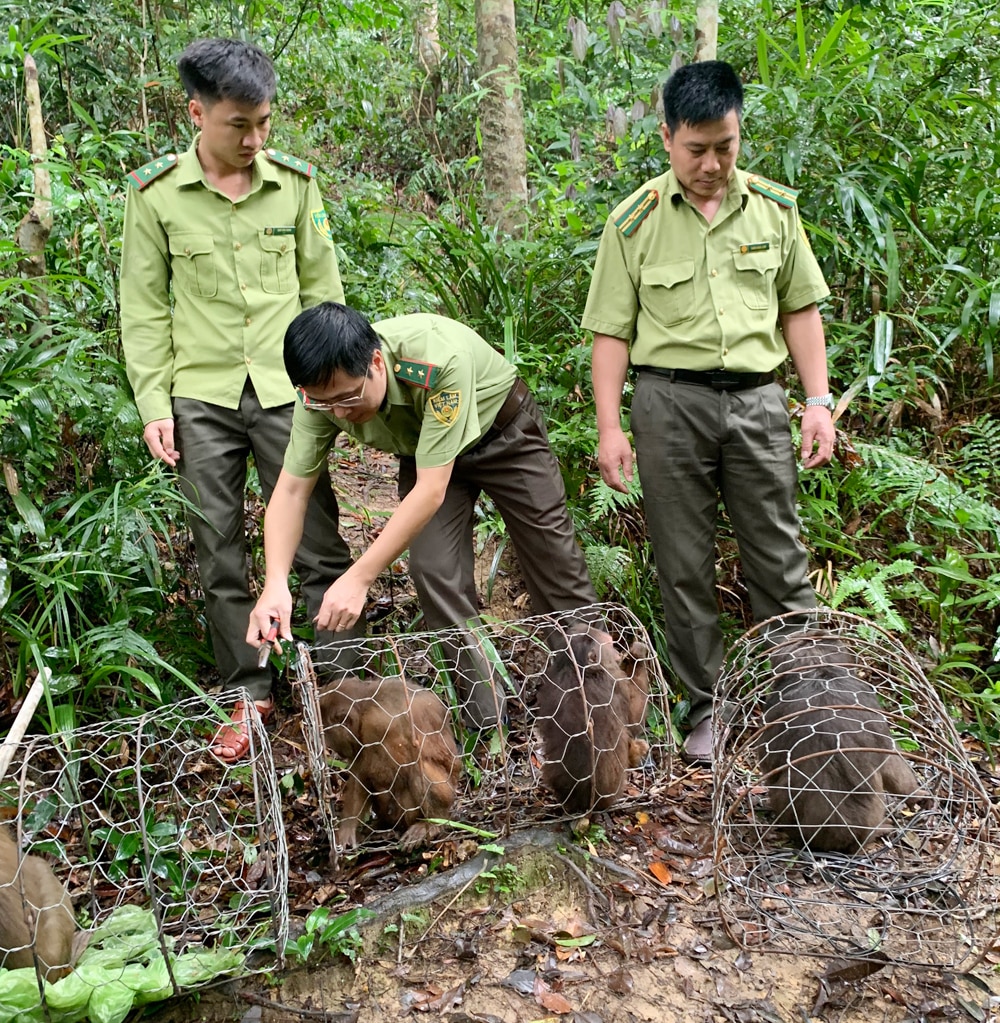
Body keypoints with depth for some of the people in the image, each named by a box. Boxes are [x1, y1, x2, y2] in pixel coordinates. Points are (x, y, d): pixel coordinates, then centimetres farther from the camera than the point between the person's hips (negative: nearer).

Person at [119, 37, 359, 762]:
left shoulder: (295, 181, 2)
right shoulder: (156, 193, -1)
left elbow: (323, 287, 9)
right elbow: (144, 307, 3)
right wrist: (154, 404, -2)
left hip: (287, 388, 0)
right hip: (201, 396, 0)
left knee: (320, 542, 1)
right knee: (221, 552, 7)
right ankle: (248, 692, 20)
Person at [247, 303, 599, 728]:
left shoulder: (439, 361, -44)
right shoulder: (323, 390, -27)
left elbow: (432, 489, -43)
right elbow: (291, 489, -22)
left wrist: (358, 578, -45)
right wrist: (275, 585, -36)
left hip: (503, 430, -4)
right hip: (422, 447, 4)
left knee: (553, 559, 5)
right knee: (434, 572, -10)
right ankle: (487, 717, 5)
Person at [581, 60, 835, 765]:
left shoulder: (774, 207, 7)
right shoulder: (634, 222, 0)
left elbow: (800, 309, 11)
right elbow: (613, 331, 0)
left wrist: (819, 401, 4)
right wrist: (610, 427, -6)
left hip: (757, 397, 1)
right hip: (671, 400, -1)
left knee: (781, 560, 6)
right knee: (684, 567, 6)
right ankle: (707, 706, 19)